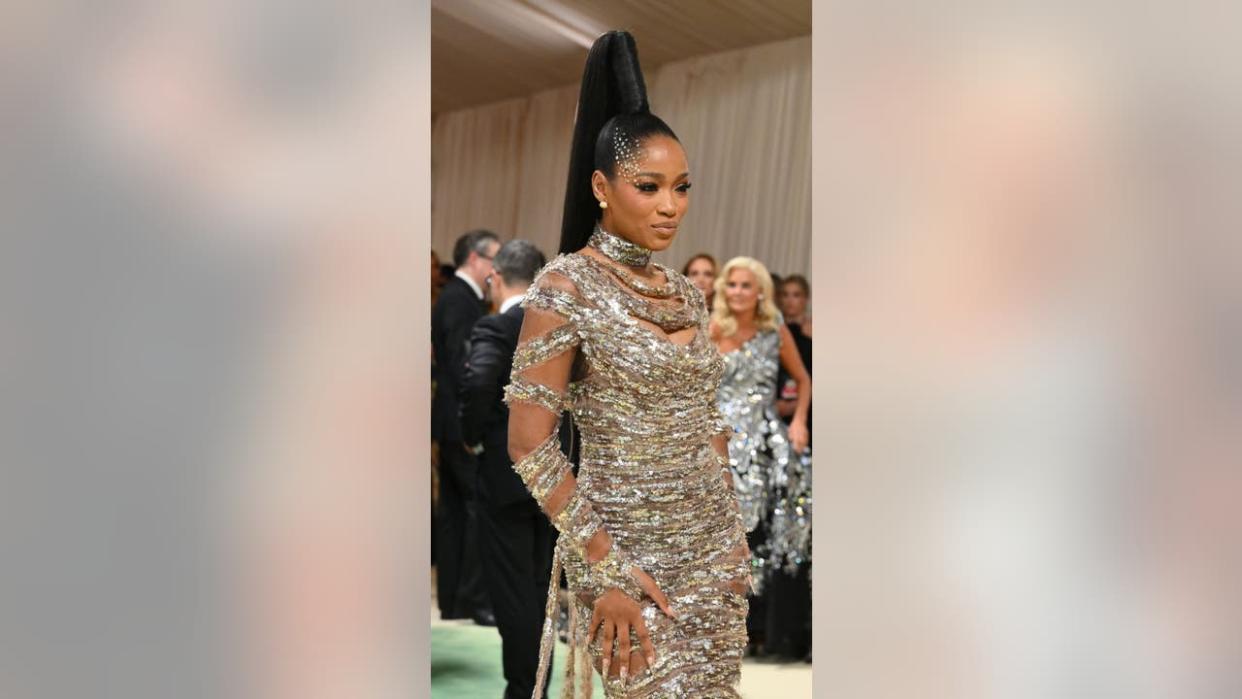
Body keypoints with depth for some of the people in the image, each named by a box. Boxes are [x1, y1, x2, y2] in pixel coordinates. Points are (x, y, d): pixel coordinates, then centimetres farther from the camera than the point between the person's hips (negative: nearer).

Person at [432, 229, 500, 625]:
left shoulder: (454, 297, 16)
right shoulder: (461, 301, -14)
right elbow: (464, 365, -21)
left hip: (453, 421, 10)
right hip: (466, 422, -10)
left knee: (454, 509, 11)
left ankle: (452, 599, 17)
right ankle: (477, 599, -2)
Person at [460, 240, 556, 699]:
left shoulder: (495, 327, -13)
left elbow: (476, 382, -30)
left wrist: (473, 436, -13)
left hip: (506, 475, -6)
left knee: (512, 590, 3)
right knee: (539, 586, 17)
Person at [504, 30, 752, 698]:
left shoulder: (685, 291, 8)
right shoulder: (565, 285, -12)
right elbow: (529, 446, -14)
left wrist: (731, 538, 12)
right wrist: (606, 570, -16)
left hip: (716, 548, 6)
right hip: (628, 551, -6)